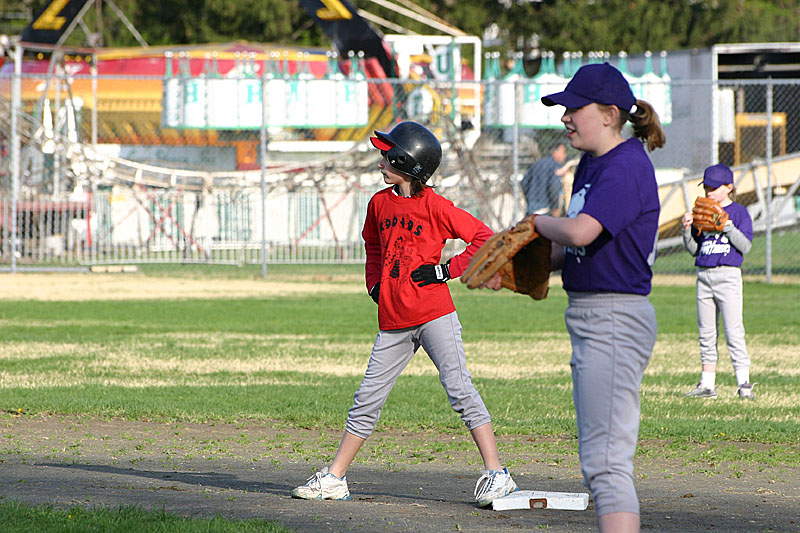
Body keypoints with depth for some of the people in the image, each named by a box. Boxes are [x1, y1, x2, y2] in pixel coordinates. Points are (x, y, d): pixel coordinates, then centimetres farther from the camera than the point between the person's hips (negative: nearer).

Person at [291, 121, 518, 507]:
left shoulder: (434, 206, -8)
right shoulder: (379, 203, 10)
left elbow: (484, 237, -9)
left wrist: (447, 270, -12)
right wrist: (375, 284, 14)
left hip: (434, 315, -6)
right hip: (393, 321, 6)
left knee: (460, 390, -11)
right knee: (367, 399, 7)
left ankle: (496, 474, -8)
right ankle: (334, 479, 12)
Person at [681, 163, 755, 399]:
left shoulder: (739, 212, 0)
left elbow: (745, 246, -8)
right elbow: (693, 249, 14)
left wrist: (727, 226, -18)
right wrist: (687, 229, -3)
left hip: (728, 276, -6)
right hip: (704, 275, 6)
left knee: (733, 331, -10)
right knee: (706, 333, 8)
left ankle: (744, 382, -9)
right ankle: (707, 384, 13)